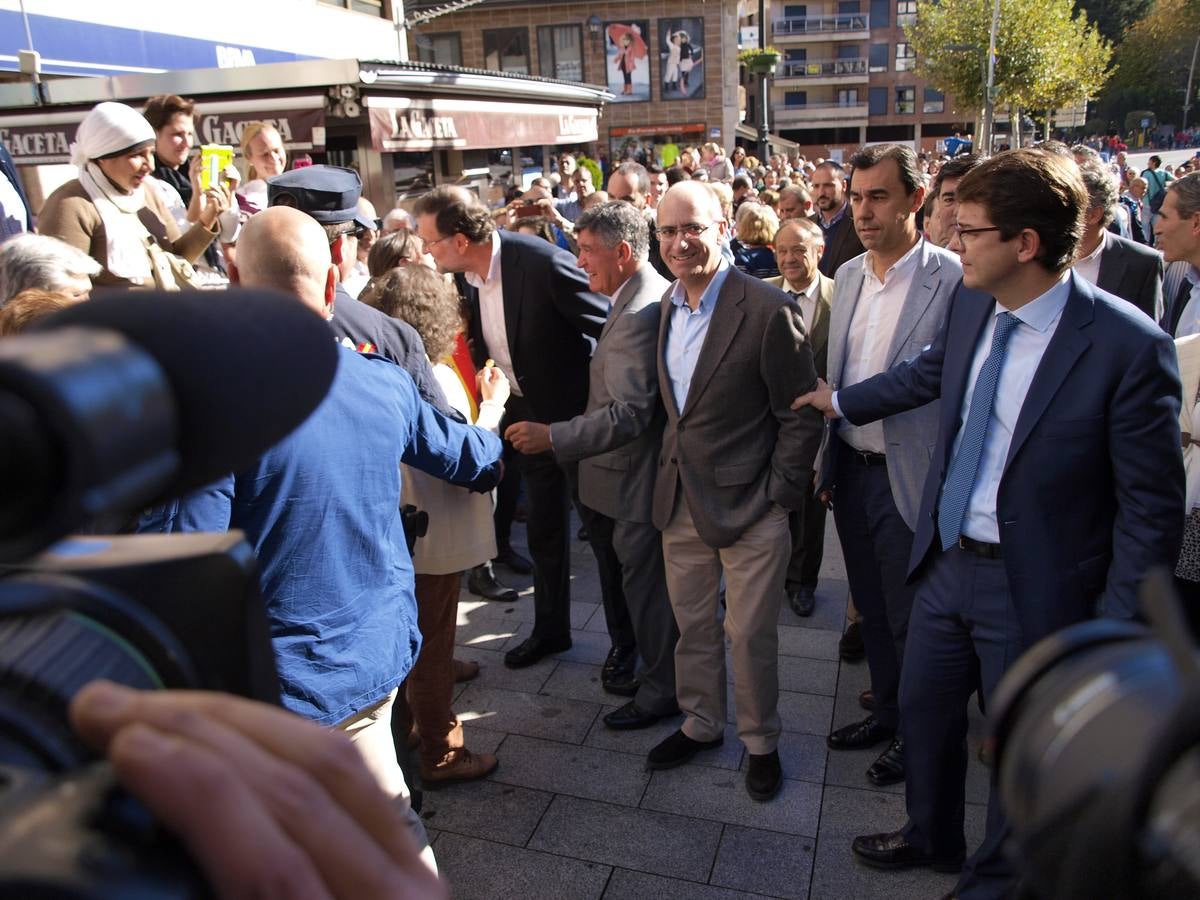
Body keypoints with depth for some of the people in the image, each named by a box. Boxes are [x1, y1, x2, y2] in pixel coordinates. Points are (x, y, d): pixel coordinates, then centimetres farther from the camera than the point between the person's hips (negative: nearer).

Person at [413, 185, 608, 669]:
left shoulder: (544, 263, -26)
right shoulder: (465, 276, -5)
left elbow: (612, 330, -20)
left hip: (573, 408, -6)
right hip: (528, 411, 6)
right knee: (544, 529, 16)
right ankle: (550, 629, 34)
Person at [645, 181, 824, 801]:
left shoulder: (767, 311, -17)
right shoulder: (665, 307, 5)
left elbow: (801, 416, -12)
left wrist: (779, 495, -12)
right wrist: (670, 469, 11)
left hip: (749, 506, -6)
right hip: (681, 500, 6)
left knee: (750, 634, 8)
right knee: (692, 624, 19)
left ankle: (761, 742, 31)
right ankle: (701, 723, 40)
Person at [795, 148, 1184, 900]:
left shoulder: (1128, 345, -23)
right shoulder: (972, 306, -4)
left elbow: (1153, 506, -17)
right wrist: (841, 400, 30)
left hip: (1036, 586, -6)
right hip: (948, 559, 6)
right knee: (923, 706, 22)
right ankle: (932, 836, 50)